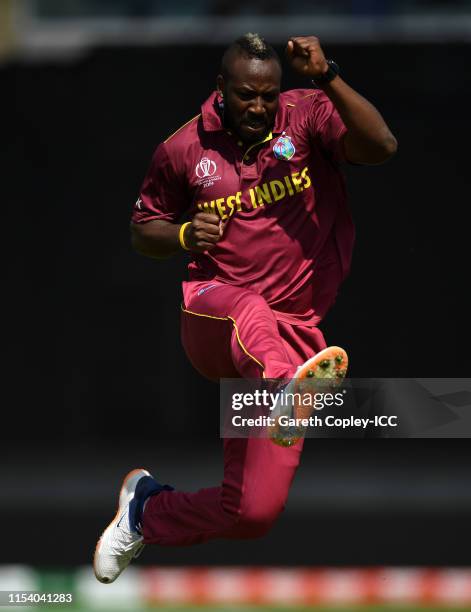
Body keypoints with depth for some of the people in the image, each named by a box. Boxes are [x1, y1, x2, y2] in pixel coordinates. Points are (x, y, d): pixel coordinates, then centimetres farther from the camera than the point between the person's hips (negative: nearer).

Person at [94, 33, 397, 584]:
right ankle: (287, 384, -74)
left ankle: (148, 509, 24)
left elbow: (381, 147, -17)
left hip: (294, 330, 1)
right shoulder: (183, 150, 5)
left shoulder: (306, 115, 0)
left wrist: (326, 78, -28)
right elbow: (143, 233, 18)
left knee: (254, 512, -3)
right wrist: (184, 235, -5)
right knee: (248, 311, -42)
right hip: (209, 318, -1)